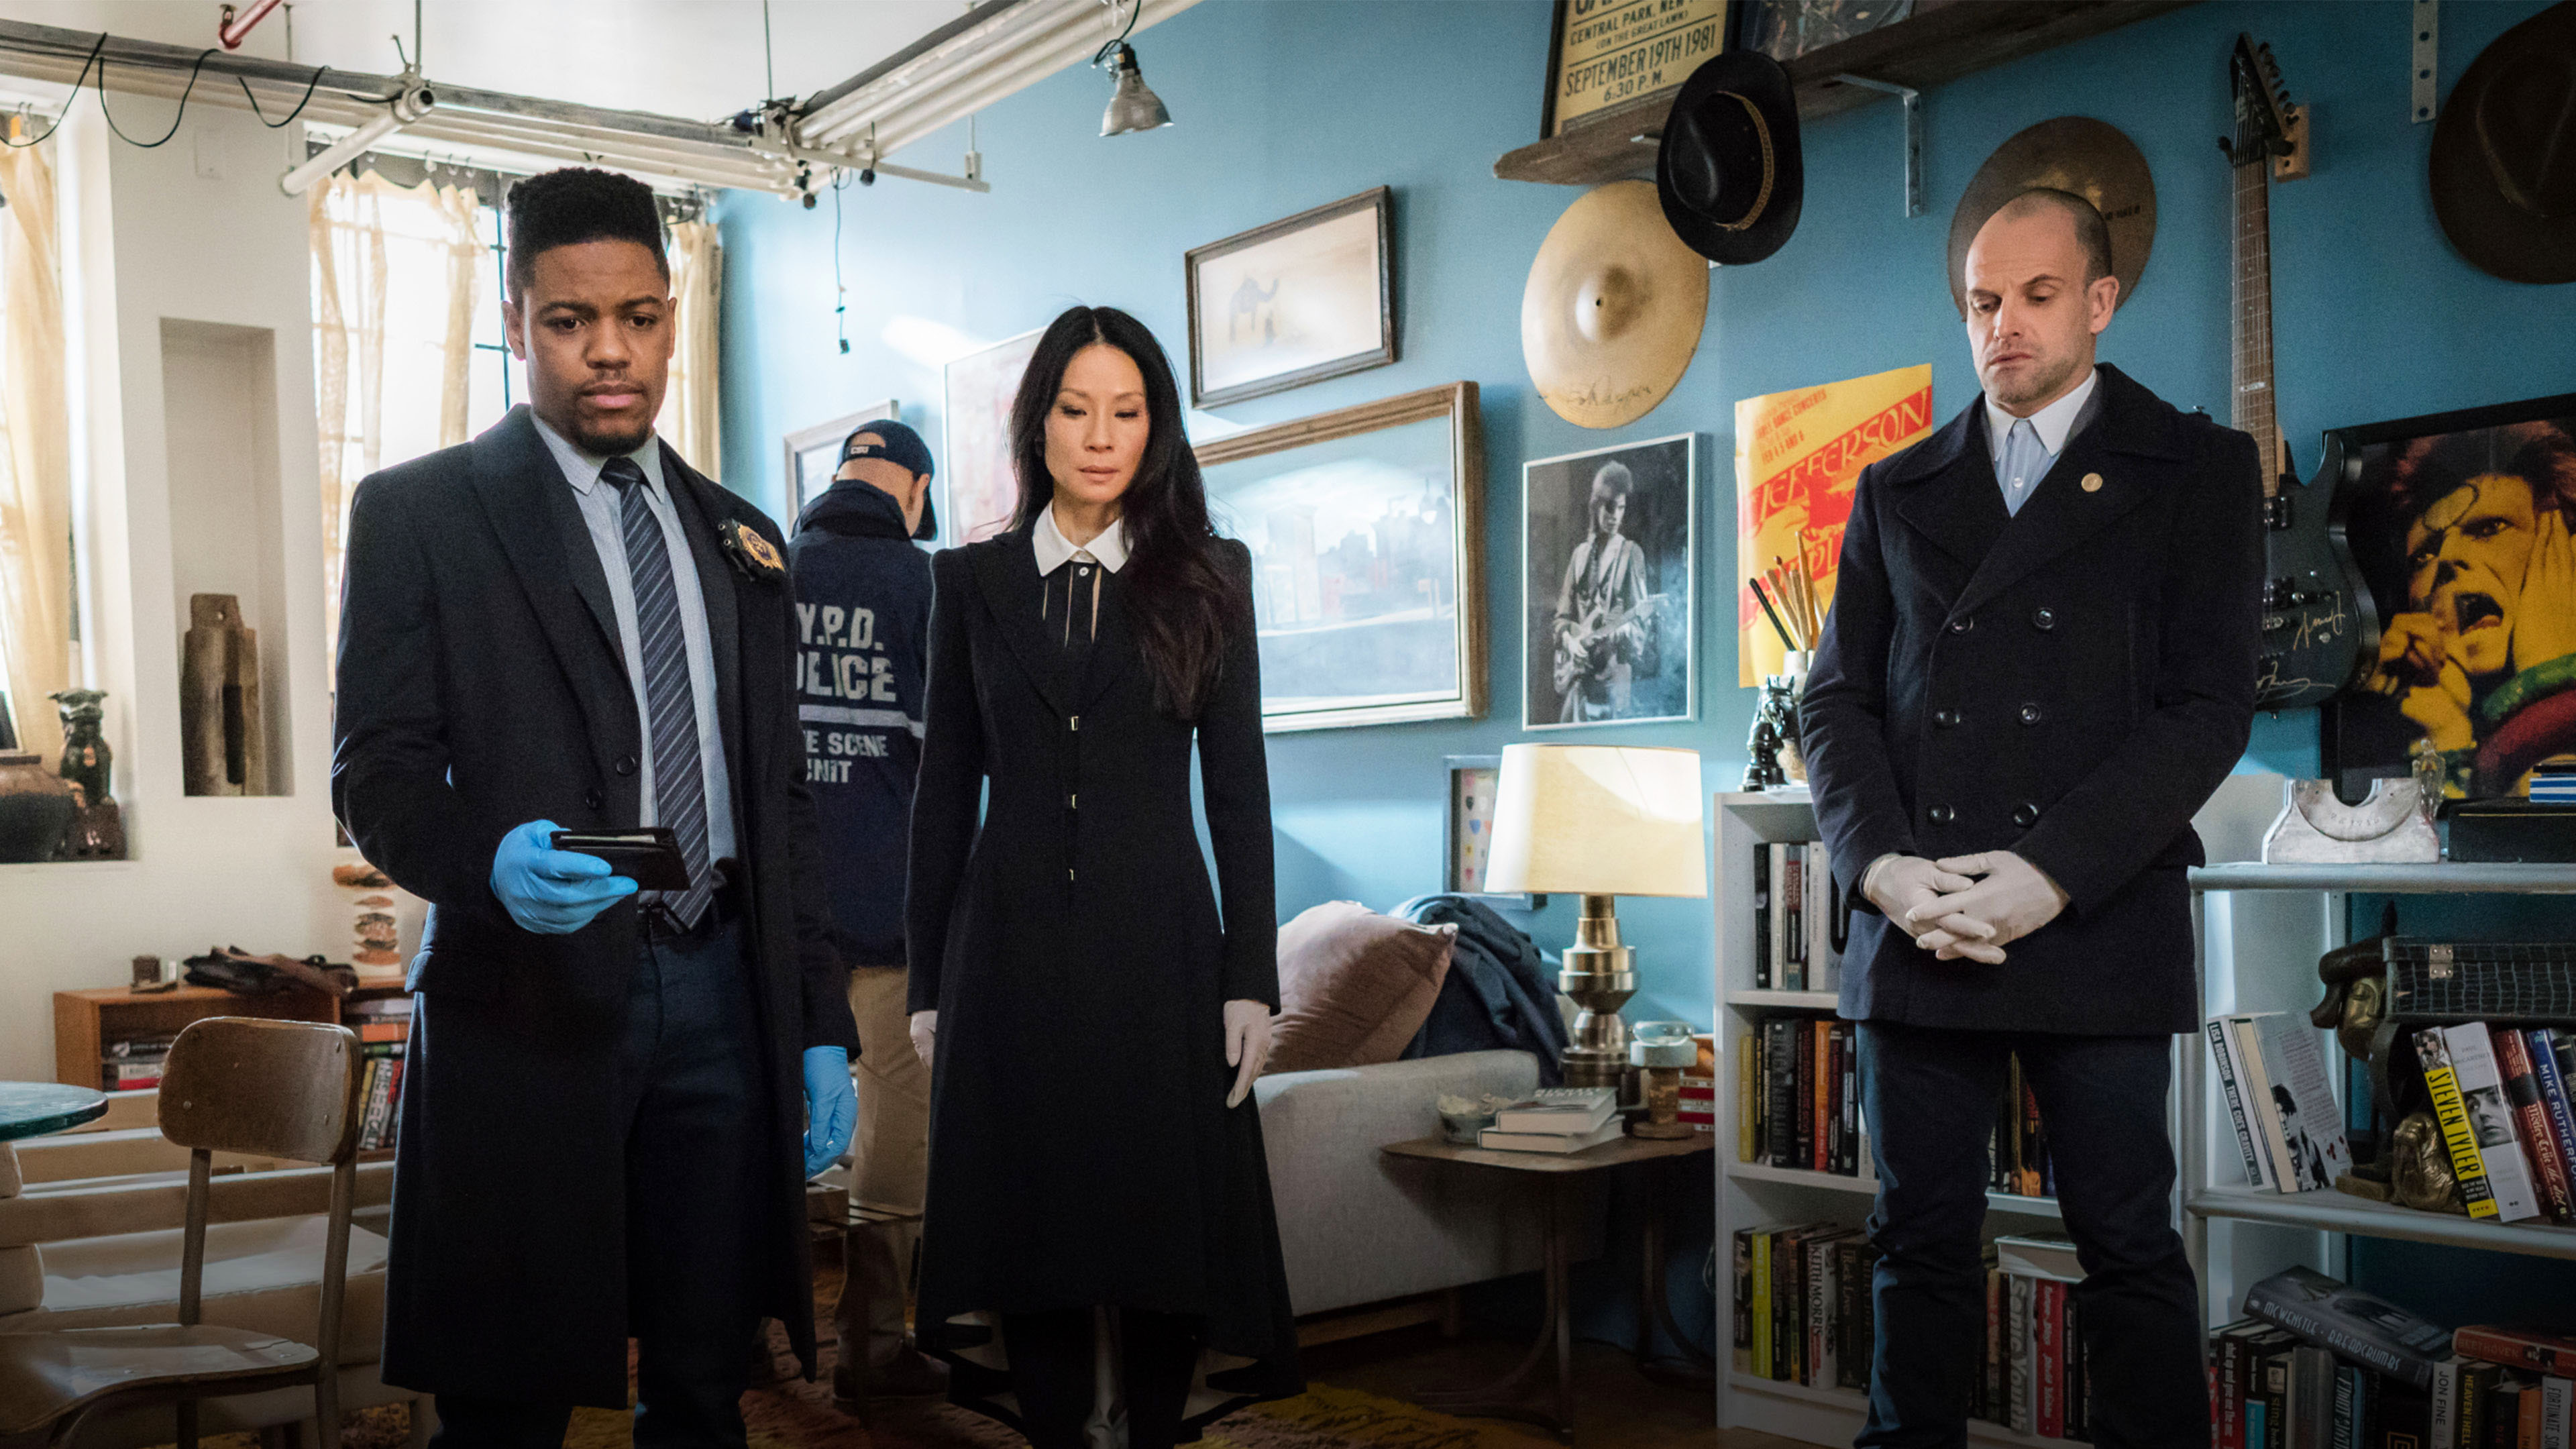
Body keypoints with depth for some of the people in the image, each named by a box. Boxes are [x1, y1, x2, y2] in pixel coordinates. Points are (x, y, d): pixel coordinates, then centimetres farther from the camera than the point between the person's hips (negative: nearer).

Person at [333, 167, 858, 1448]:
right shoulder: (417, 512, 3)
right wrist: (490, 858, -25)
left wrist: (822, 1024, 11)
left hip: (723, 998, 4)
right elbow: (376, 768, -3)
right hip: (530, 999, -4)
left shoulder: (740, 540, 17)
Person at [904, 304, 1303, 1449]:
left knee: (1162, 1226, 3)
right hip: (1013, 945, 1)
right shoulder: (972, 580, 7)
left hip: (1157, 943, -1)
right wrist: (927, 980, 5)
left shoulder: (1208, 578, 5)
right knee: (1033, 1228, 6)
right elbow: (946, 788, 8)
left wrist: (1252, 977, -3)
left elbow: (1238, 785, 3)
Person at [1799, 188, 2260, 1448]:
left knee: (2129, 1249, 3)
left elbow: (2208, 707, -3)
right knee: (1920, 1241, 9)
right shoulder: (1896, 490, 16)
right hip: (1913, 925, 3)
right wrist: (1883, 865, -7)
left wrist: (2049, 874, -14)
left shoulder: (2197, 469, 7)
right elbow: (1836, 699, 11)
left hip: (2096, 926, -3)